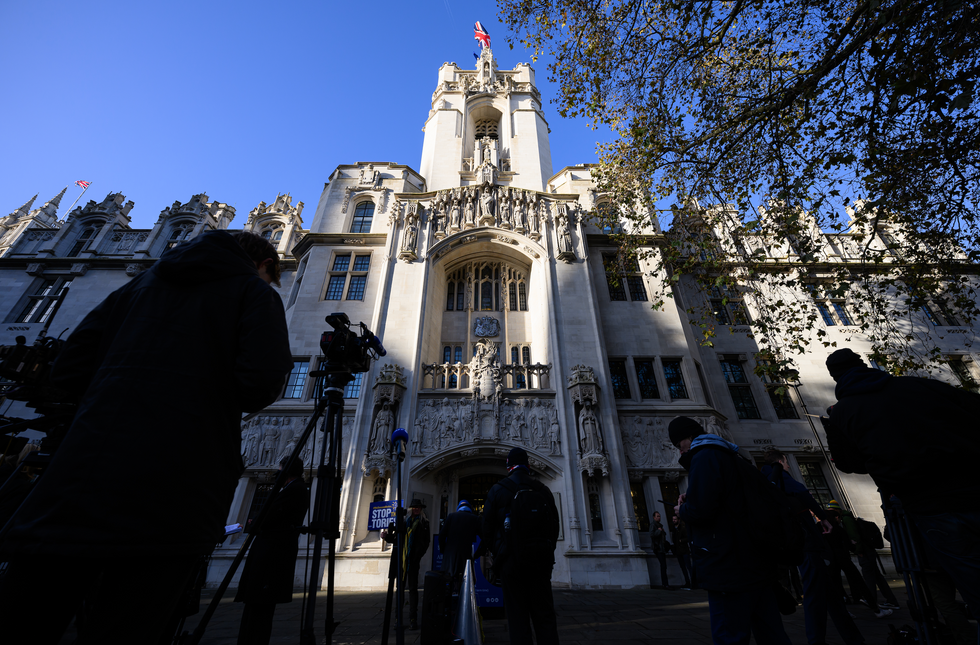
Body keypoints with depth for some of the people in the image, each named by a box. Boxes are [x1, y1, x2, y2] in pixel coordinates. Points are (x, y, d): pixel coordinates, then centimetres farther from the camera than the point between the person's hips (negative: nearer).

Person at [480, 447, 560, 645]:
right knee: (545, 615, 10)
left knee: (518, 617, 5)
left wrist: (495, 552, 13)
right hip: (541, 559, 3)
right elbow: (554, 524, 10)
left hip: (511, 560, -2)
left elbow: (487, 527, 1)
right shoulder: (543, 490, 5)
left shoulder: (497, 490, -2)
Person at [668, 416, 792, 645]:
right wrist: (691, 499, 12)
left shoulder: (704, 457, -15)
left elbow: (700, 510, -24)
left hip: (728, 568, -10)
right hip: (756, 563, 10)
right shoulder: (731, 457, 16)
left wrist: (682, 510, -3)